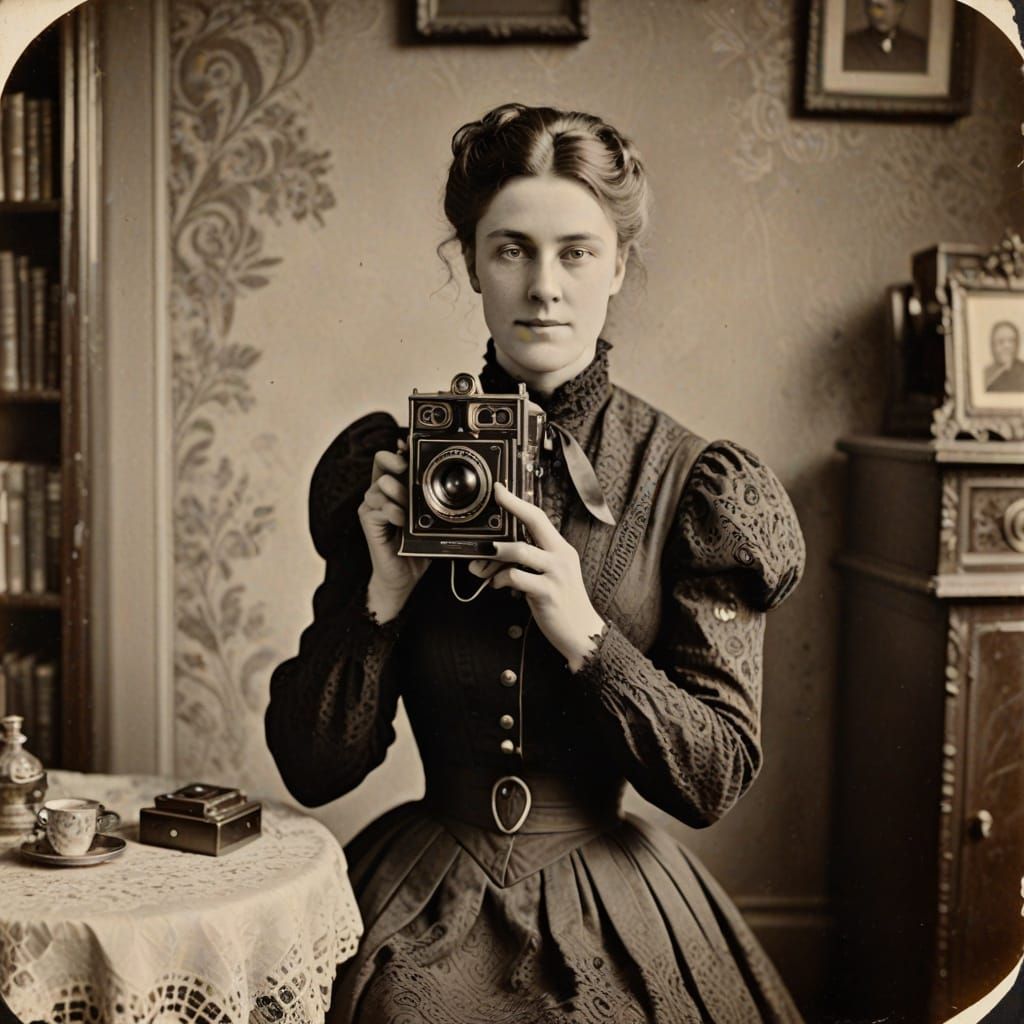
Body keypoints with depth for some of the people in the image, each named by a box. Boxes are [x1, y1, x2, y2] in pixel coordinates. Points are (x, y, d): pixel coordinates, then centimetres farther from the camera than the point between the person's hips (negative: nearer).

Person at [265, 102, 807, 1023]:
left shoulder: (692, 483, -6)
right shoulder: (394, 464, -2)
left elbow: (717, 782, -7)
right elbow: (311, 769, -2)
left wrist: (585, 633, -20)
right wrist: (385, 595, -16)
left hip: (609, 922, 0)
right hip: (418, 917, 1)